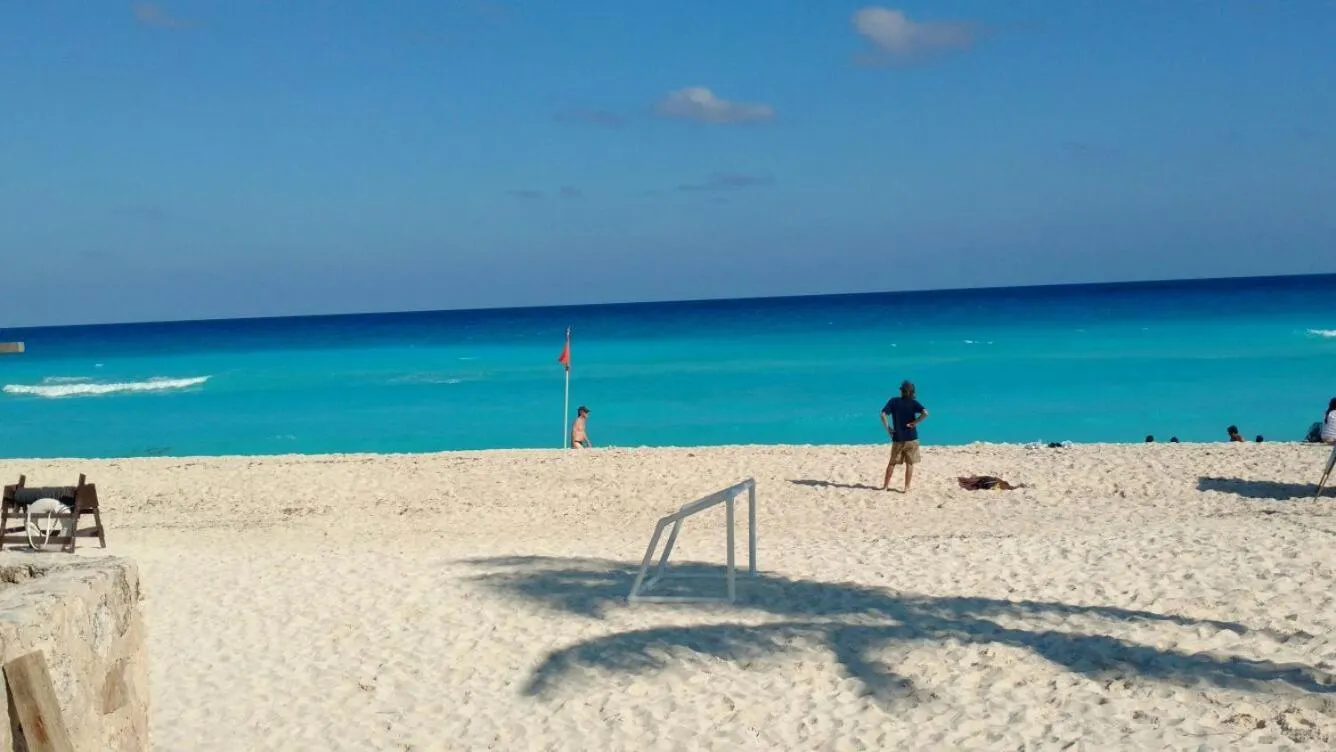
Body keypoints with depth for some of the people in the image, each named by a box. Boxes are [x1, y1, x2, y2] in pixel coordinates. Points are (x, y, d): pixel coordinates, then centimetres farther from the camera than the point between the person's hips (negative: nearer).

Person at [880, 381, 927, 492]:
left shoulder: (894, 401, -2)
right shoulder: (913, 402, -5)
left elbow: (883, 414, -12)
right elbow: (925, 413, -20)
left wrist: (887, 428, -4)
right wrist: (914, 423, -12)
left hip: (897, 438, 1)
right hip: (911, 438, -1)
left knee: (892, 463, 15)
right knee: (910, 464, 7)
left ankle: (885, 486, 19)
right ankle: (907, 488, 7)